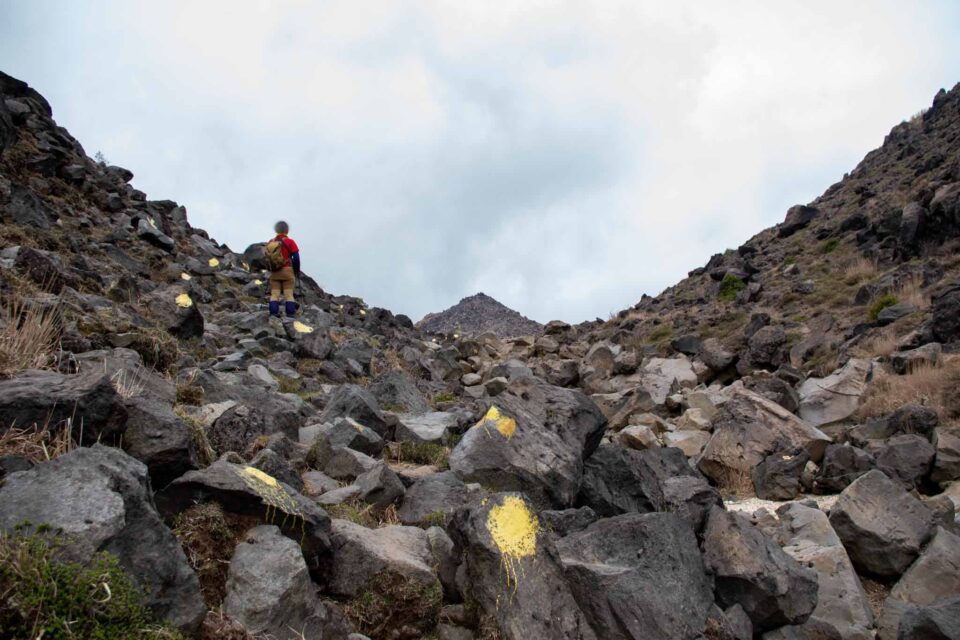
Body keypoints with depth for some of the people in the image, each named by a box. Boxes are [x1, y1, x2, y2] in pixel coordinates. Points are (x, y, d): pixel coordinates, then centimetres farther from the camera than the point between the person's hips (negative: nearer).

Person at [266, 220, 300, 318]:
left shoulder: (270, 243, 6)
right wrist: (297, 271, 4)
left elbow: (267, 259, 10)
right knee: (289, 294, -1)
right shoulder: (290, 242, -5)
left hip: (274, 272, 3)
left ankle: (274, 313, -3)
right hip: (287, 270, -3)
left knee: (274, 294, 5)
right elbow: (296, 258, -7)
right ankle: (290, 313, -5)